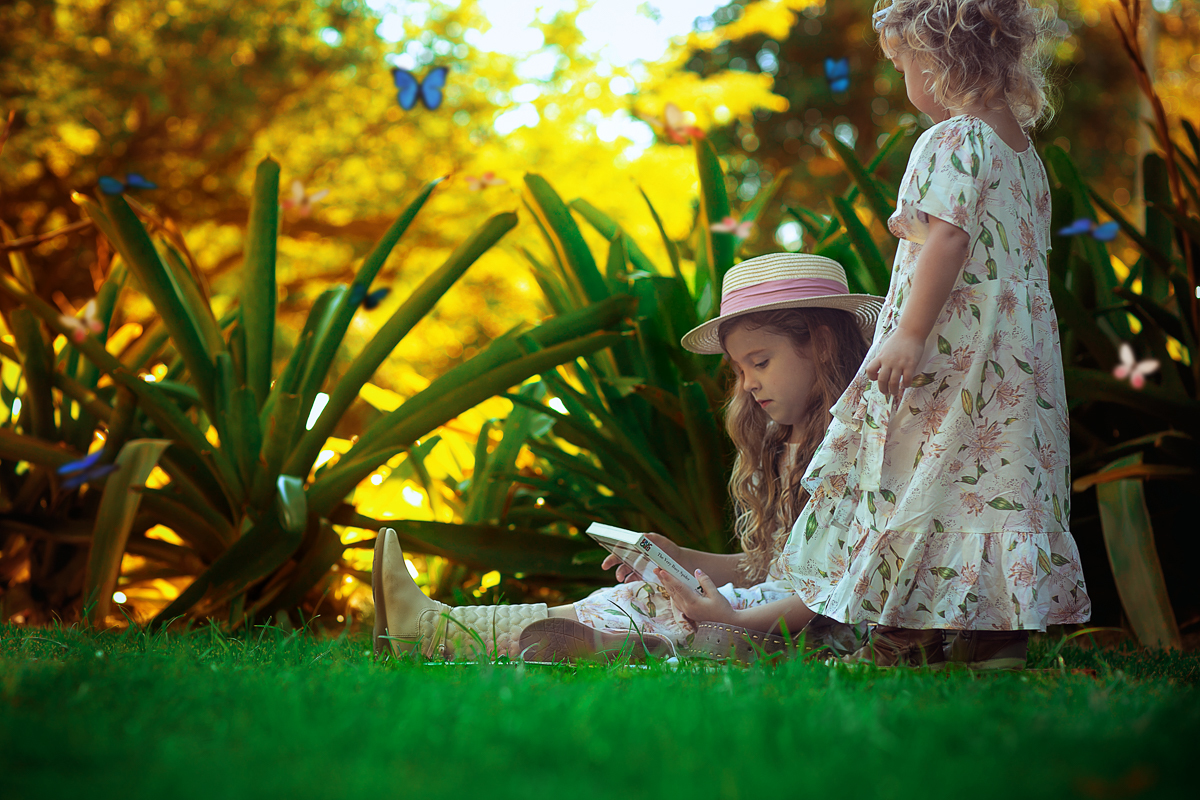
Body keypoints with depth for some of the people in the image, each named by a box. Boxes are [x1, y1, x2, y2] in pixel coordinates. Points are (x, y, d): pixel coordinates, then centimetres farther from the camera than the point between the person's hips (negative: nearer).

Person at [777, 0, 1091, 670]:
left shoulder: (950, 140, -12)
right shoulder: (1025, 149, 16)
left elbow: (948, 239, -22)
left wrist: (910, 332, -24)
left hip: (951, 343, -9)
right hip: (1023, 346, 9)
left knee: (919, 474, -4)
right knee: (999, 475, 9)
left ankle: (913, 633, -3)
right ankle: (1002, 628, 9)